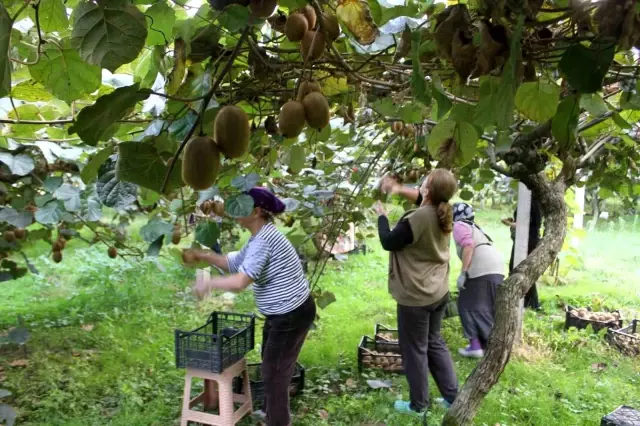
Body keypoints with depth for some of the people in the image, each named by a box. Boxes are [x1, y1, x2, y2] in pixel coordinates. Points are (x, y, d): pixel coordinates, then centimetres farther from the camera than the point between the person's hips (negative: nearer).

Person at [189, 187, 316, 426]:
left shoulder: (263, 240, -26)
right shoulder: (260, 237, 8)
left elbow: (240, 282, -34)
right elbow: (234, 264, 15)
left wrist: (208, 283, -20)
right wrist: (205, 256, 3)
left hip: (291, 315, -11)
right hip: (282, 313, 11)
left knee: (273, 371, 6)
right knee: (274, 366, 26)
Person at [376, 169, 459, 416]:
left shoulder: (416, 219, -28)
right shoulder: (443, 213, -3)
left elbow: (388, 242, -14)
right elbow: (425, 201, 20)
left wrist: (381, 215, 1)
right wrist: (400, 189, 9)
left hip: (416, 295, -8)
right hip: (439, 292, 8)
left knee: (414, 350, 9)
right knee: (434, 342, 22)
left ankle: (418, 405, 24)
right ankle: (452, 396, 30)